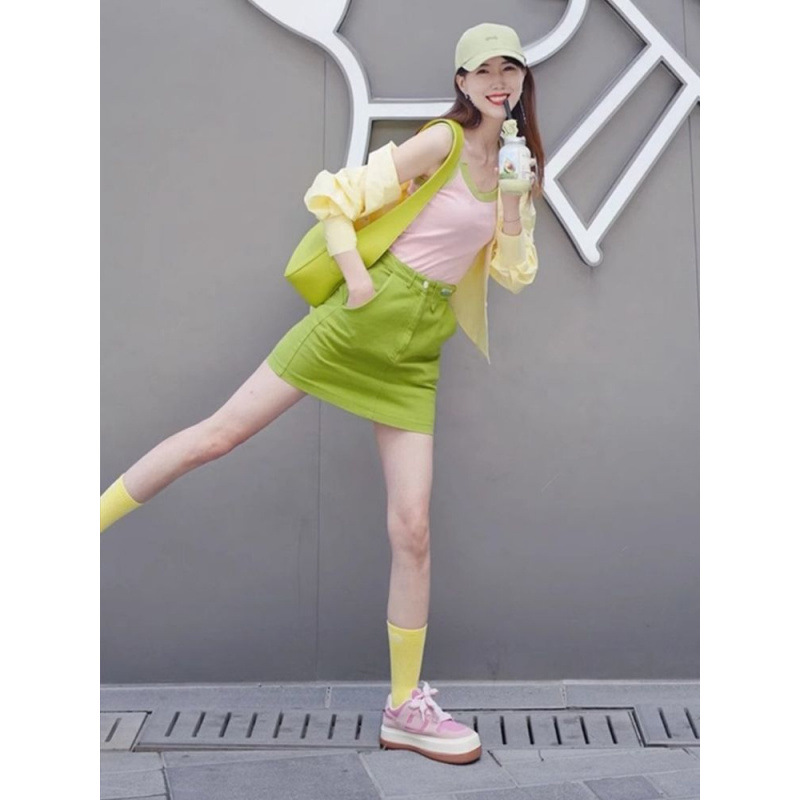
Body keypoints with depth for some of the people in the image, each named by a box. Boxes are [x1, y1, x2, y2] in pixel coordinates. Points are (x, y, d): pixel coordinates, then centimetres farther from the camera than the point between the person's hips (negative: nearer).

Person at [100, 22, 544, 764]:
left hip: (417, 349, 4)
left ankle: (405, 705, 11)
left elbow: (513, 273, 12)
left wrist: (514, 204, -1)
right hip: (366, 312, -4)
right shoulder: (442, 142, -4)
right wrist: (356, 277, -12)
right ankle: (95, 522, 16)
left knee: (412, 528, -1)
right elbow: (335, 196, -7)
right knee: (219, 433, -5)